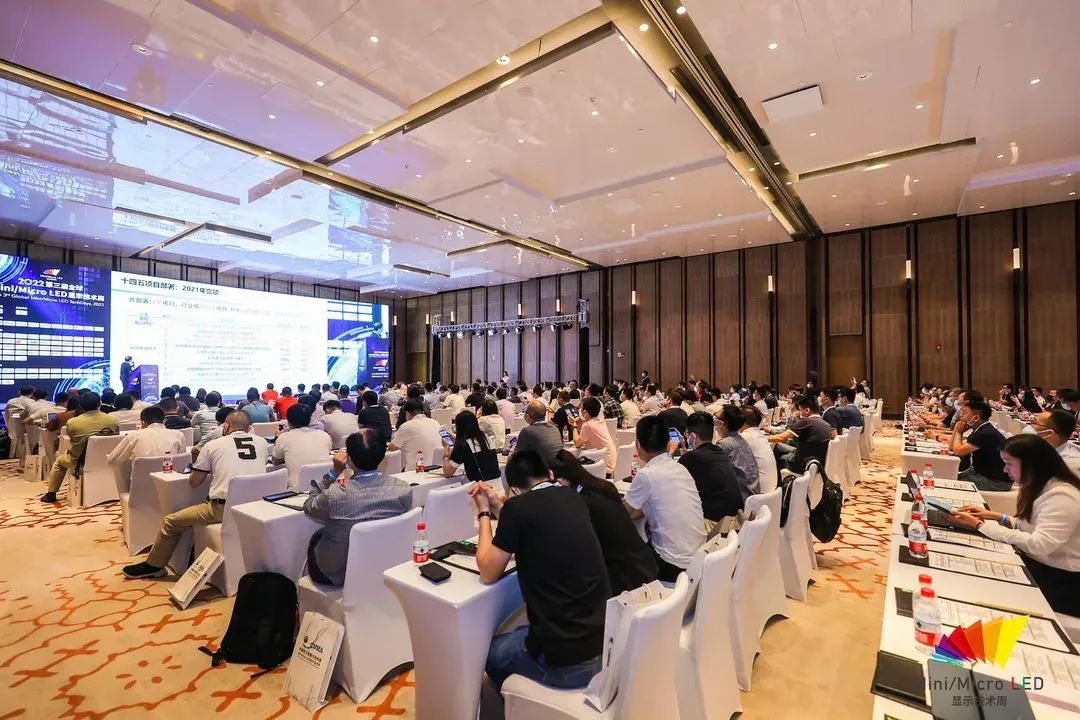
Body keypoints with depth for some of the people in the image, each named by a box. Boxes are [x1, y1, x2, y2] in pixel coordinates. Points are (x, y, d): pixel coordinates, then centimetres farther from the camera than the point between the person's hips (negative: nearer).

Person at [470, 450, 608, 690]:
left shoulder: (518, 506, -16)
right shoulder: (573, 498, 2)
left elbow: (488, 573, -4)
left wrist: (484, 512, 5)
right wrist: (497, 507, 14)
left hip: (566, 660, -6)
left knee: (488, 651, 24)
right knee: (516, 635, 32)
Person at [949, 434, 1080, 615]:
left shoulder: (1061, 496, -21)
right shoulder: (1039, 487, 7)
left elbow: (1039, 545, -29)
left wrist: (980, 525, -25)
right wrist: (995, 516, -3)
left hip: (1059, 581, -8)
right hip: (1033, 563, 8)